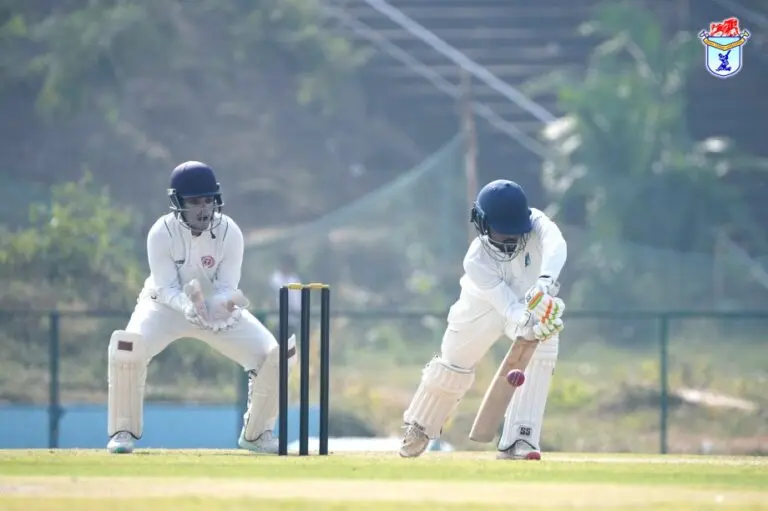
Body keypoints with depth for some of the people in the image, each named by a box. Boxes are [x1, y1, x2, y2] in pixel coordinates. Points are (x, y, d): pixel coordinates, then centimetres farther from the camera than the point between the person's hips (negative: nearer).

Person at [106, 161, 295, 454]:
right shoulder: (161, 234, -23)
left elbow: (227, 287, -17)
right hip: (167, 305, -2)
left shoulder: (230, 233, -18)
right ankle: (123, 430, -13)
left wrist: (225, 304, -41)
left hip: (217, 305, 2)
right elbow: (166, 289, -23)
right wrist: (189, 305, -46)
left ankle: (256, 433, 11)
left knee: (274, 355, -13)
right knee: (127, 347, -33)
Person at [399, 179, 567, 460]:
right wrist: (528, 325, -65)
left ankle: (518, 439, -18)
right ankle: (419, 427, 37)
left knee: (542, 353, -23)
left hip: (534, 302, 1)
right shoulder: (477, 260, -37)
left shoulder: (535, 223, -33)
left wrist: (545, 281, -74)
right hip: (485, 307, -1)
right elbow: (510, 309, -43)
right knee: (454, 364, 8)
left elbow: (555, 245, -55)